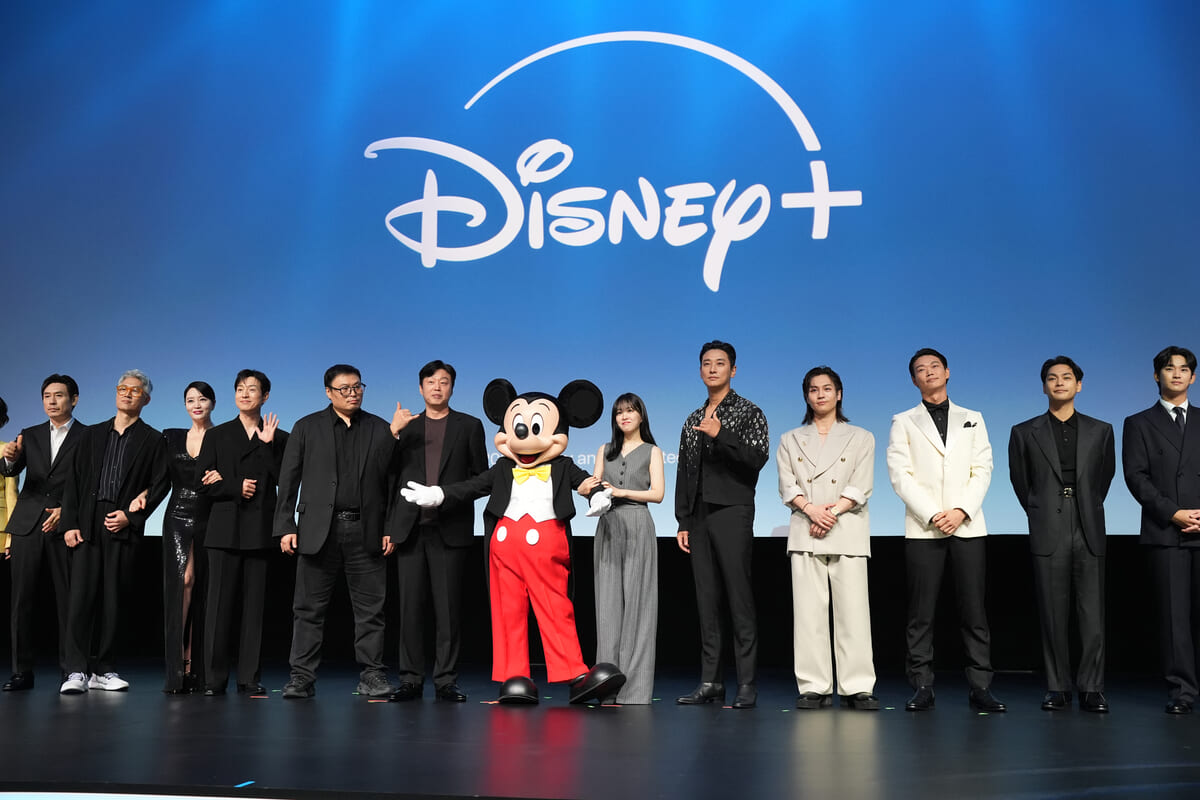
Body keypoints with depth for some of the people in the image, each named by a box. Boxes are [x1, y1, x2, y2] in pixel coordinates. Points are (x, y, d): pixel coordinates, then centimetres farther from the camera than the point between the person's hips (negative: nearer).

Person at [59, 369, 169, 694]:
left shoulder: (153, 440, 8)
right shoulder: (93, 435, 15)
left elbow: (160, 484, 0)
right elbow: (74, 481, 10)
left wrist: (131, 516, -10)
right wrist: (70, 523, 0)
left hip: (124, 527, -1)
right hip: (87, 526, 2)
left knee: (112, 599, 2)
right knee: (82, 595, -5)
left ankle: (102, 670, 10)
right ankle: (76, 671, -3)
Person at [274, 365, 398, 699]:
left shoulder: (381, 430, 9)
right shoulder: (307, 427, 8)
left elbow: (392, 483, 7)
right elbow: (288, 480, 5)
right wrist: (285, 527, -3)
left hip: (366, 531, 1)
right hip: (318, 530, 0)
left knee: (370, 607, 3)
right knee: (309, 607, 3)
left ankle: (371, 675, 12)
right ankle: (302, 677, 11)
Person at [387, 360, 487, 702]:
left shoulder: (469, 426, 10)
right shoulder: (406, 427, 15)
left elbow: (481, 477, 7)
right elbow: (394, 478, 13)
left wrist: (452, 496, -3)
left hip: (450, 529, -2)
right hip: (410, 527, 2)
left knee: (448, 607, -1)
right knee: (410, 606, 3)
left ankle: (446, 681, 6)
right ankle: (410, 679, 11)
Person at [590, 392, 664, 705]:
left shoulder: (652, 451, 9)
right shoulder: (605, 450, 18)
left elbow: (657, 493, -2)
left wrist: (620, 491, -11)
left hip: (637, 527, -3)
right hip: (607, 526, 3)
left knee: (636, 602, -6)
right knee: (608, 601, 0)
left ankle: (635, 686, -3)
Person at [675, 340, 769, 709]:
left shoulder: (748, 412, 4)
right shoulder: (692, 421, 19)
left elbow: (758, 457, -9)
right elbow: (684, 473, 17)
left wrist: (721, 435, -18)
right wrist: (683, 521, 11)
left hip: (732, 512, -5)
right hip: (699, 516, 5)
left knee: (739, 599, -8)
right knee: (706, 600, 5)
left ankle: (747, 684, -5)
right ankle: (711, 681, 9)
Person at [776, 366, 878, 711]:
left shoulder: (860, 438, 12)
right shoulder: (790, 440, 16)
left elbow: (861, 486, 1)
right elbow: (787, 485, 3)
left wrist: (832, 513, -12)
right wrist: (812, 510, -14)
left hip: (848, 532, -1)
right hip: (804, 534, 1)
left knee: (853, 611, -5)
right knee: (809, 612, -1)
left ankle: (858, 688, 1)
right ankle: (815, 687, 3)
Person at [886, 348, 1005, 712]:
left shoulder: (972, 419, 16)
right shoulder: (904, 422, 10)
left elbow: (982, 470, 6)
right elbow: (900, 474, -1)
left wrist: (961, 511, -9)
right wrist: (932, 515, -11)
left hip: (968, 526, 1)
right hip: (923, 528, -1)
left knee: (974, 608, 0)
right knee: (921, 611, -1)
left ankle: (980, 686, 5)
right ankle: (922, 687, 4)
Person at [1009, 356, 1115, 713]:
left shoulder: (1100, 431, 10)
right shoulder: (1025, 433, 6)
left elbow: (1106, 475, 21)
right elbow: (1020, 481, 15)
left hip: (1089, 535, 1)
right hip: (1048, 536, -1)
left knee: (1093, 616, -2)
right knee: (1053, 616, 2)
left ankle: (1092, 689, 6)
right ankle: (1057, 688, 9)